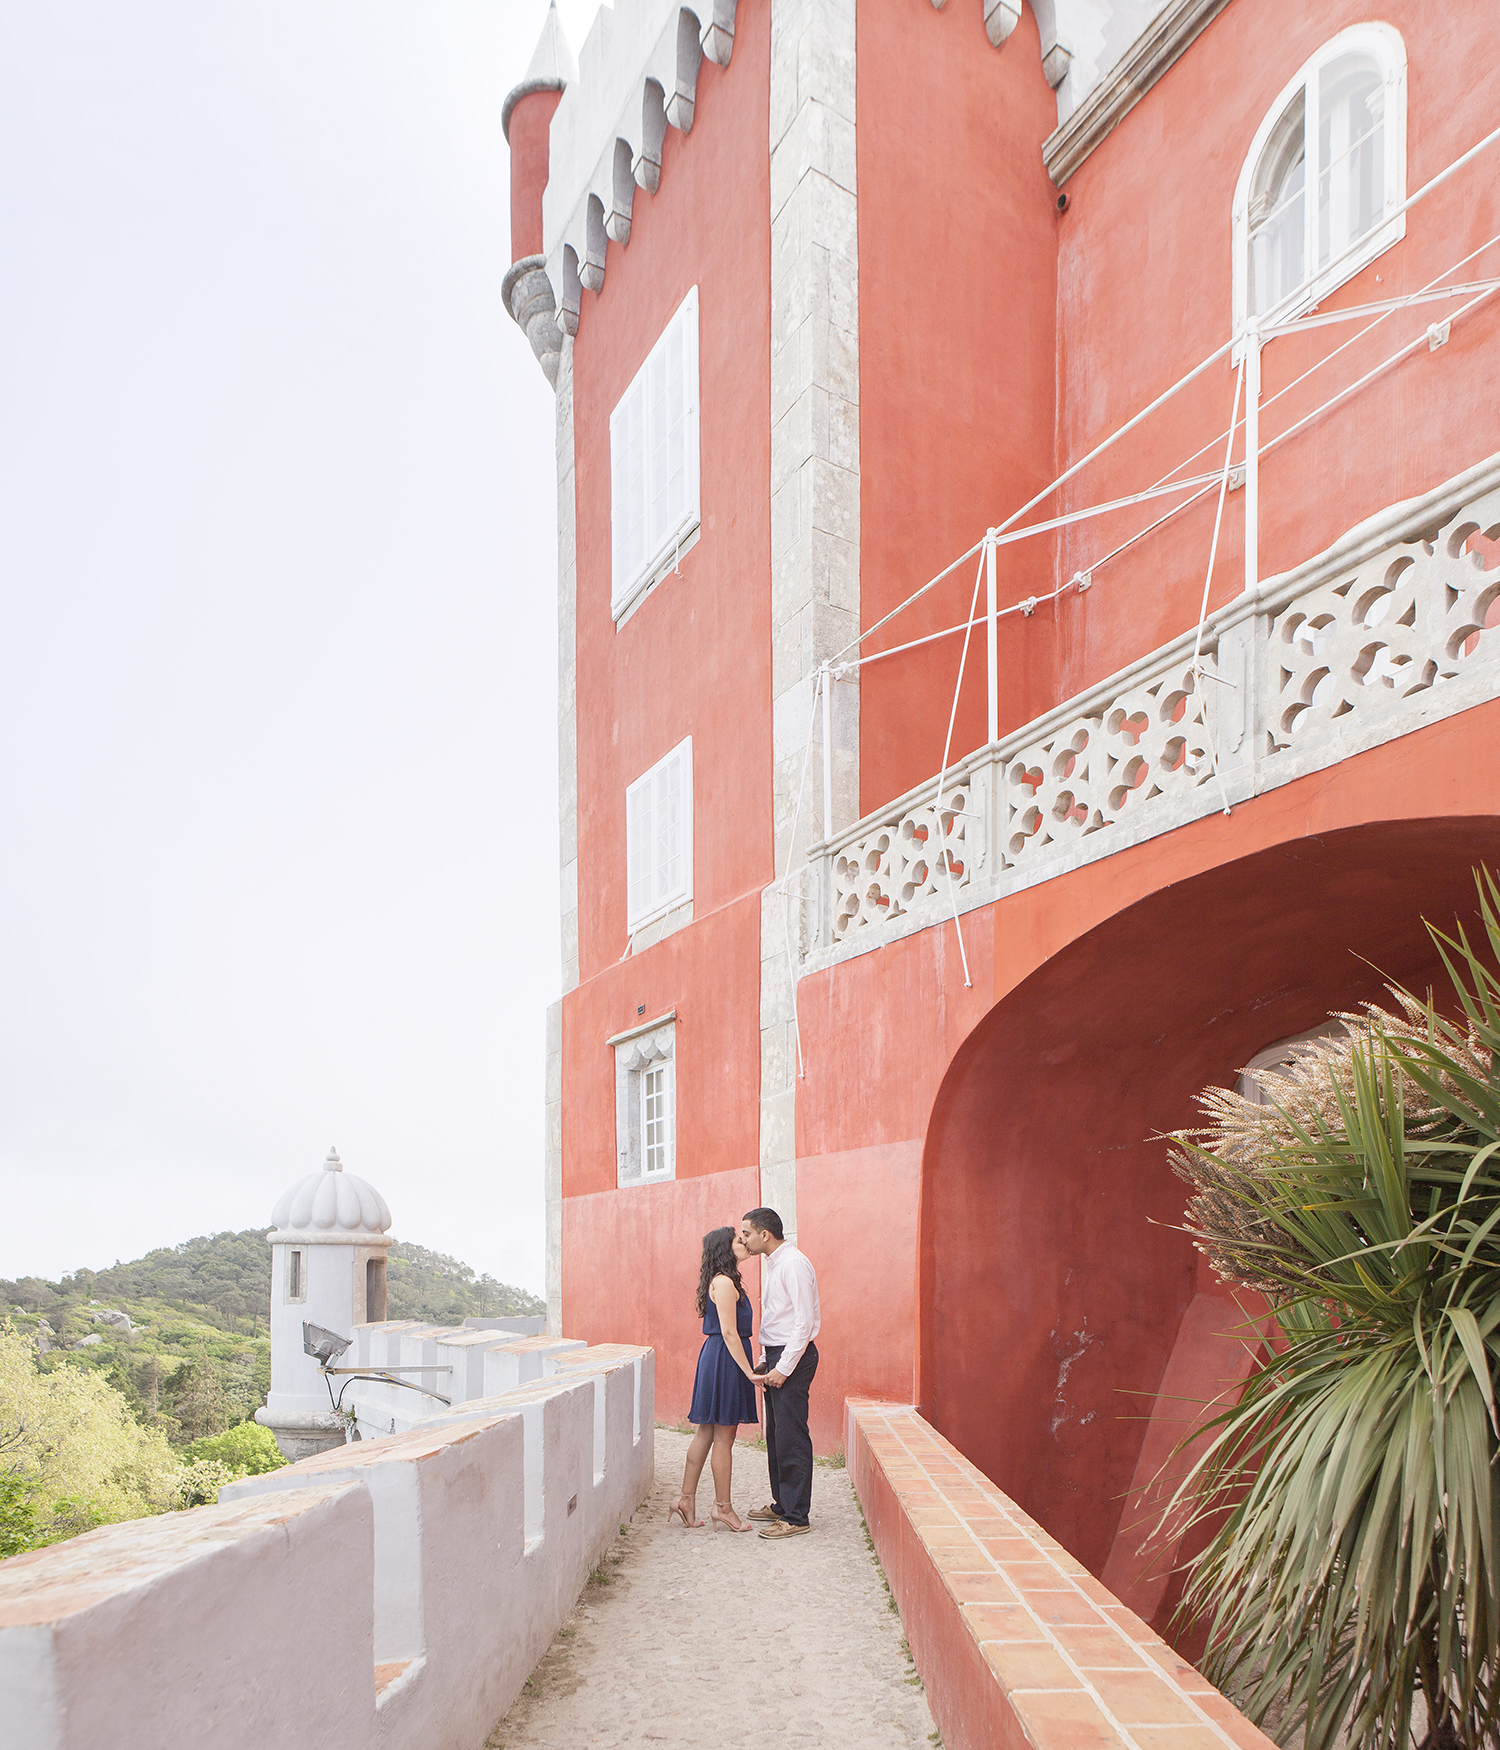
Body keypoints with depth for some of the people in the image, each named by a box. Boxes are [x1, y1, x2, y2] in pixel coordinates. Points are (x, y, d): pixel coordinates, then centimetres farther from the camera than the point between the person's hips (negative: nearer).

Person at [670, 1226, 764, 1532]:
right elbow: (729, 1333, -19)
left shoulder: (727, 1282, 16)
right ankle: (722, 1507, 6)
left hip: (714, 1357, 10)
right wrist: (749, 1372, -17)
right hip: (726, 1360, -10)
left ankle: (686, 1499, 17)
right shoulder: (724, 1283, -15)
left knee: (707, 1432, 12)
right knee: (724, 1435, -1)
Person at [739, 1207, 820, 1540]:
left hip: (794, 1356, -10)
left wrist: (783, 1367, -19)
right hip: (776, 1355, 10)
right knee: (775, 1435, 16)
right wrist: (767, 1359, 16)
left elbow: (805, 1321, -20)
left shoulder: (793, 1264, -17)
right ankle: (781, 1504, 27)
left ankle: (795, 1517, 1)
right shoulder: (770, 1264, 13)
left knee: (790, 1438, -5)